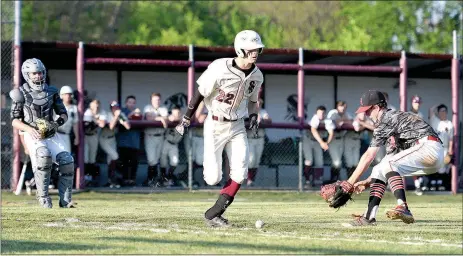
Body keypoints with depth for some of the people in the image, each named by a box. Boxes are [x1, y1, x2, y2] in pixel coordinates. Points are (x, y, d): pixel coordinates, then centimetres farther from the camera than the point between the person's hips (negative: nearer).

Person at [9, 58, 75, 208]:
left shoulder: (51, 92, 9)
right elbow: (15, 120, -3)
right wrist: (29, 129, -21)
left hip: (51, 134, 4)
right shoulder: (21, 94, -2)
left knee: (67, 162, -15)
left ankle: (65, 201, -3)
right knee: (43, 156, -34)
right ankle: (43, 196, -21)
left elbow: (63, 114, 12)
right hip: (32, 135, -4)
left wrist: (57, 123, -11)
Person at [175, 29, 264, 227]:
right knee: (213, 178, -9)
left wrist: (253, 115, 1)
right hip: (216, 125, -5)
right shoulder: (220, 69, -20)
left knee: (240, 172, -10)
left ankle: (214, 214, 0)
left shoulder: (256, 75, 0)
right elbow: (200, 93, -11)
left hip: (237, 127, 5)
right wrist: (186, 120, -8)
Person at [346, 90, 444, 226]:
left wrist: (350, 183, -8)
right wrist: (367, 182, 17)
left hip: (430, 147, -10)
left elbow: (368, 156, -10)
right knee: (378, 170, 10)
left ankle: (403, 208, -37)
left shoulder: (386, 119, -6)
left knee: (387, 165, -24)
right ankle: (369, 216, 4)